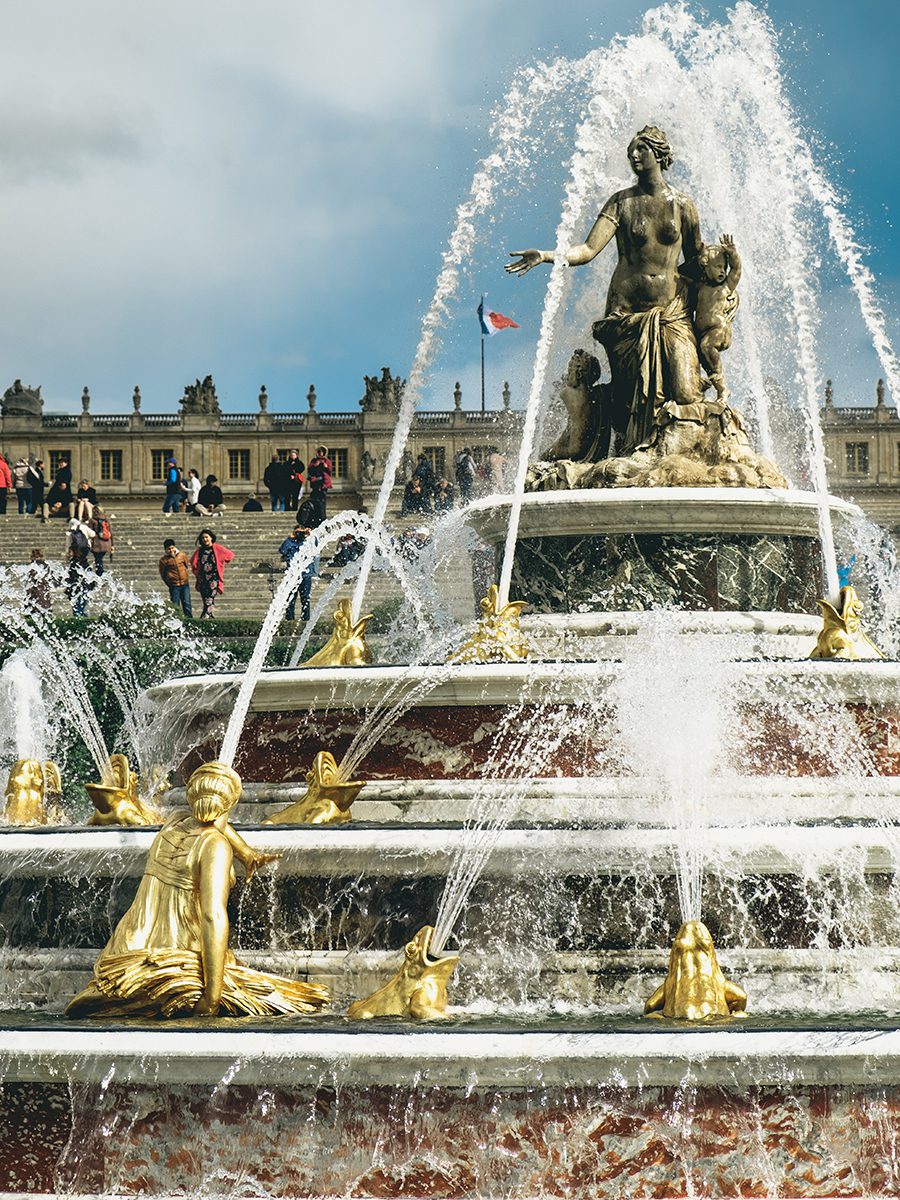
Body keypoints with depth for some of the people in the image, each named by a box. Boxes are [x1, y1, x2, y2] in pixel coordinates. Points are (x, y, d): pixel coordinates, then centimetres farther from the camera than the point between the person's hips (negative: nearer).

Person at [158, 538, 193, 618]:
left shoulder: (182, 555, 3)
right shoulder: (164, 560, -5)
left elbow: (187, 566, 18)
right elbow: (163, 574, 3)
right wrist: (169, 584, 4)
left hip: (185, 584, 3)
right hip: (174, 585, -3)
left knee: (187, 603, 7)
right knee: (175, 604, -1)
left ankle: (189, 619, 13)